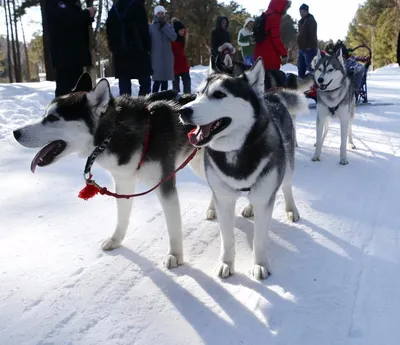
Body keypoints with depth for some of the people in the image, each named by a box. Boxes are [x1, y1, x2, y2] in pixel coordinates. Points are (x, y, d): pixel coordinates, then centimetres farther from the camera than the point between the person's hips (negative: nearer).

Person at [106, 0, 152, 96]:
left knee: (124, 82, 4)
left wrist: (113, 47, 17)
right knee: (145, 81, -1)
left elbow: (109, 30, 17)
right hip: (137, 50, -5)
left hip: (119, 51, 5)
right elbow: (143, 29, -7)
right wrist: (147, 46, -2)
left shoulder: (114, 8, 18)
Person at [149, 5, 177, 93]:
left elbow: (174, 37, -7)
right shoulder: (151, 27, 0)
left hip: (167, 57, 4)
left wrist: (163, 26, -9)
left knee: (165, 80, 6)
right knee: (157, 80, -12)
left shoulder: (169, 26, 10)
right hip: (156, 57, -3)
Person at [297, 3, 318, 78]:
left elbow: (312, 35, -18)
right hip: (302, 48, 9)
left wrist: (310, 46, -24)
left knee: (310, 68, -12)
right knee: (301, 68, 12)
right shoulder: (301, 21, 19)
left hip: (309, 48, -9)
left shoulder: (311, 20, -8)